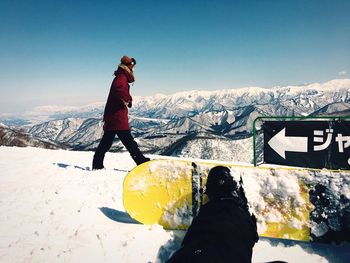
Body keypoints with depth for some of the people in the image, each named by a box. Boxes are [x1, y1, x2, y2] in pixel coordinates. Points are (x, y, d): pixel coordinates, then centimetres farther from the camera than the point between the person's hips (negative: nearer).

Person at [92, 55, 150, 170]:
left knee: (106, 141, 13)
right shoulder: (122, 78, -10)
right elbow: (118, 88, -30)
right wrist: (128, 98, -20)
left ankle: (97, 164, 19)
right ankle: (141, 161, 0)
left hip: (111, 116, 10)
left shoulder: (120, 77, 22)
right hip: (118, 117, -10)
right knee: (128, 141, -6)